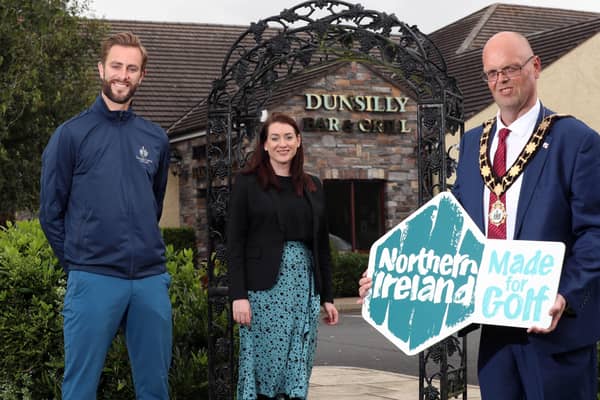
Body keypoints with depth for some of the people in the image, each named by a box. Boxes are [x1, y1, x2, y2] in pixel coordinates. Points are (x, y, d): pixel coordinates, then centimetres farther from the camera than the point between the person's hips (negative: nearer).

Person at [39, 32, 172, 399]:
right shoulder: (72, 134, -1)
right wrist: (77, 260, 3)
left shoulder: (156, 138, 11)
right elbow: (51, 211, 3)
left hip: (152, 278, 4)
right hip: (93, 279, -4)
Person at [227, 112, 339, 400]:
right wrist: (238, 295, -12)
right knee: (264, 362, -2)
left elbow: (322, 245, 16)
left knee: (298, 366, 2)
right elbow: (235, 243, -4)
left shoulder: (313, 187, 14)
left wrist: (327, 297, 12)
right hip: (264, 287, -4)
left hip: (304, 285, 4)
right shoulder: (247, 183, 1)